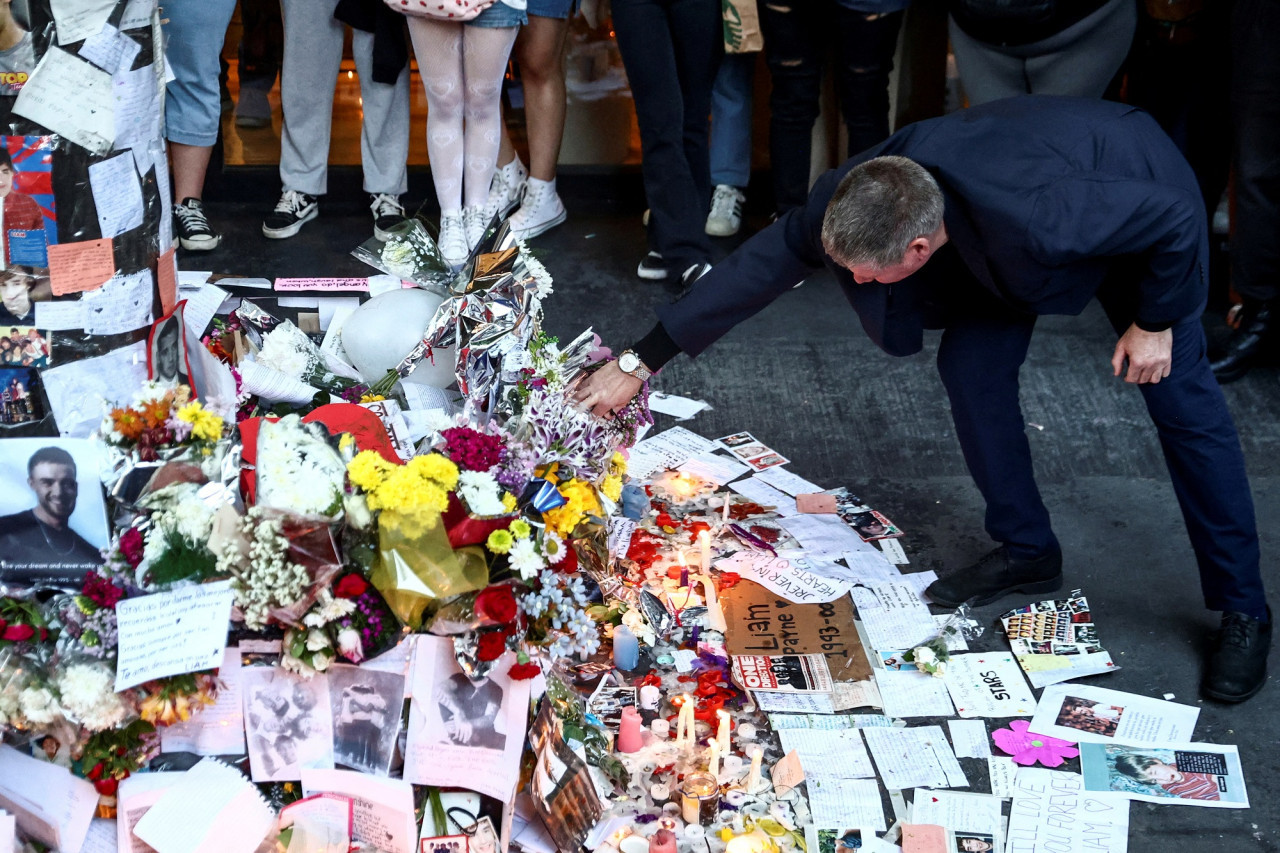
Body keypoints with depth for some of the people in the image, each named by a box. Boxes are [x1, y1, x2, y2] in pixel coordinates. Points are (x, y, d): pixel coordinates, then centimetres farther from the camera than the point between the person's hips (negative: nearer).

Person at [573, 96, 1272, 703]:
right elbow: (763, 265, -19)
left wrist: (1157, 322, -19)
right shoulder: (858, 194, -32)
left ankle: (1242, 609, 6)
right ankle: (1026, 551, 16)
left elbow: (1176, 218, -34)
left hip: (1140, 200, -5)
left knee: (1181, 399, -6)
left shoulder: (1036, 219, -48)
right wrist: (638, 363, -17)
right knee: (971, 365, -3)